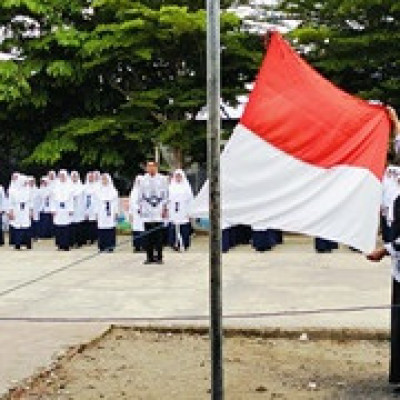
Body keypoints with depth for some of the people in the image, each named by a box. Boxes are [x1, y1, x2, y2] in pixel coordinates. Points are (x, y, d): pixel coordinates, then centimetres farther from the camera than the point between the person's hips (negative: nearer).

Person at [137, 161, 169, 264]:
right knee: (148, 235, 2)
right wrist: (140, 207, 6)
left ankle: (159, 257, 4)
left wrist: (165, 208, -1)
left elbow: (166, 195, 4)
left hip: (158, 212, -2)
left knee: (158, 235, -2)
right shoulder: (143, 180, 9)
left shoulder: (162, 179, 4)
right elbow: (140, 195, 12)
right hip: (147, 212, 2)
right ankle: (149, 257, 7)